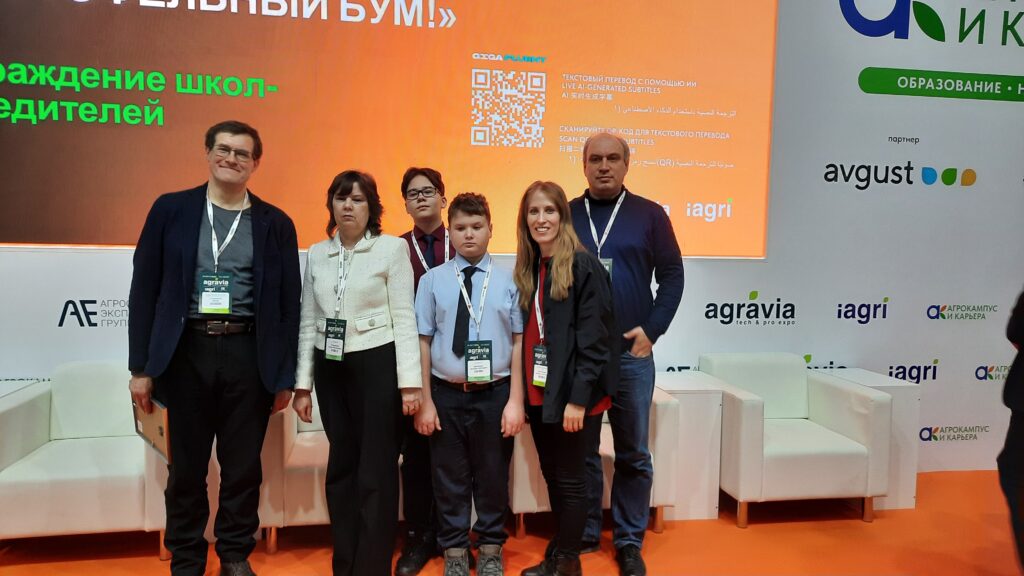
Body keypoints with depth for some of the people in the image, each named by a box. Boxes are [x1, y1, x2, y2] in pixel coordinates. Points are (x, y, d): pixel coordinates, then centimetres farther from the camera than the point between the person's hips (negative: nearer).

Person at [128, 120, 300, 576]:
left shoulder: (276, 224, 5)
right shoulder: (170, 209, 5)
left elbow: (288, 302, 4)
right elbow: (144, 289, 3)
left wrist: (284, 376, 1)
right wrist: (141, 366, -1)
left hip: (248, 354, 0)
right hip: (186, 351, 0)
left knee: (243, 467, 8)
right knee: (186, 468, 10)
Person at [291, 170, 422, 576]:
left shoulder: (393, 248, -4)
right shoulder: (316, 254, 9)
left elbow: (404, 317, -7)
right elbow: (308, 322, 10)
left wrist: (409, 382, -12)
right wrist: (302, 384, 7)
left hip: (377, 364, -4)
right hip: (331, 368, 5)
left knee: (375, 471, 1)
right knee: (341, 467, 12)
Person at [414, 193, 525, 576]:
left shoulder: (508, 280, -4)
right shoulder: (433, 280, -2)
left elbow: (518, 343, -3)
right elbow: (423, 342, 0)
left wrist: (515, 400, -5)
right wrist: (425, 401, -2)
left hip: (494, 393, 0)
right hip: (447, 394, 1)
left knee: (493, 475, 14)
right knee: (450, 477, 13)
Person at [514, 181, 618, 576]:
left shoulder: (583, 265, -11)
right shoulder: (528, 269, 10)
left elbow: (593, 338, -15)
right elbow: (526, 334, 12)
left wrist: (578, 398, -18)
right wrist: (523, 392, 8)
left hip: (572, 396, -7)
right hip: (539, 394, 7)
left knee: (570, 480, 5)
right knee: (552, 477, 16)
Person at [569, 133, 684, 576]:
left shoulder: (649, 215, 3)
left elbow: (671, 275, 2)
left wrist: (652, 329, -8)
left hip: (631, 354, 0)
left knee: (633, 454, 8)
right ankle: (583, 534, 26)